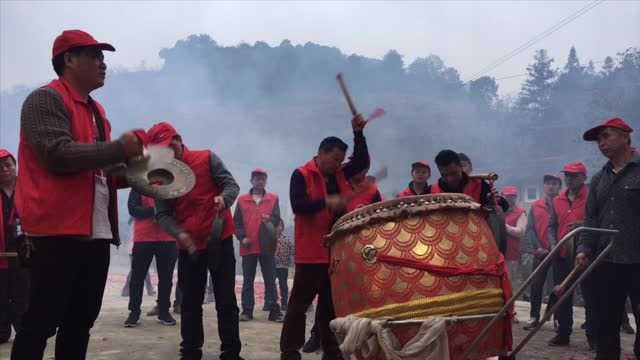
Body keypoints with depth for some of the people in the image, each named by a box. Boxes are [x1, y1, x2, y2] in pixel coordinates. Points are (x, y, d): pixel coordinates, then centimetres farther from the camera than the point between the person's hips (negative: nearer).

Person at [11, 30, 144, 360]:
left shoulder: (95, 110, 20)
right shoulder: (45, 100, -7)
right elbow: (59, 155, -21)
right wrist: (120, 149, -16)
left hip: (96, 233, 9)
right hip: (58, 232, -9)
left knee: (81, 321, 13)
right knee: (41, 323, -3)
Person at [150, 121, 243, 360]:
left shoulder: (207, 159, -1)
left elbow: (231, 184, -5)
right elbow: (162, 214, -1)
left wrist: (224, 197, -29)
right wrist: (179, 233, -21)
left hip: (220, 239, -2)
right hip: (188, 246, 2)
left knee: (226, 300, 0)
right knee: (190, 303, 7)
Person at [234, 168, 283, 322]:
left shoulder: (273, 198, 9)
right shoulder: (242, 200, 8)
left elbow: (277, 218, 1)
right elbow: (237, 221, 6)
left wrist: (269, 220, -21)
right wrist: (242, 237, -8)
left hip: (267, 246, 0)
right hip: (248, 247, 0)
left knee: (270, 280, 0)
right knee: (247, 280, 4)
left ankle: (274, 311, 2)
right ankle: (247, 311, 9)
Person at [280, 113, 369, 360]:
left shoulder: (339, 174, 14)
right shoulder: (302, 175, -7)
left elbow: (362, 161, 10)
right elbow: (297, 206, -19)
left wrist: (358, 132, 0)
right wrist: (326, 202, -31)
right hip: (311, 252, -7)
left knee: (332, 304, 12)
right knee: (299, 304, -1)